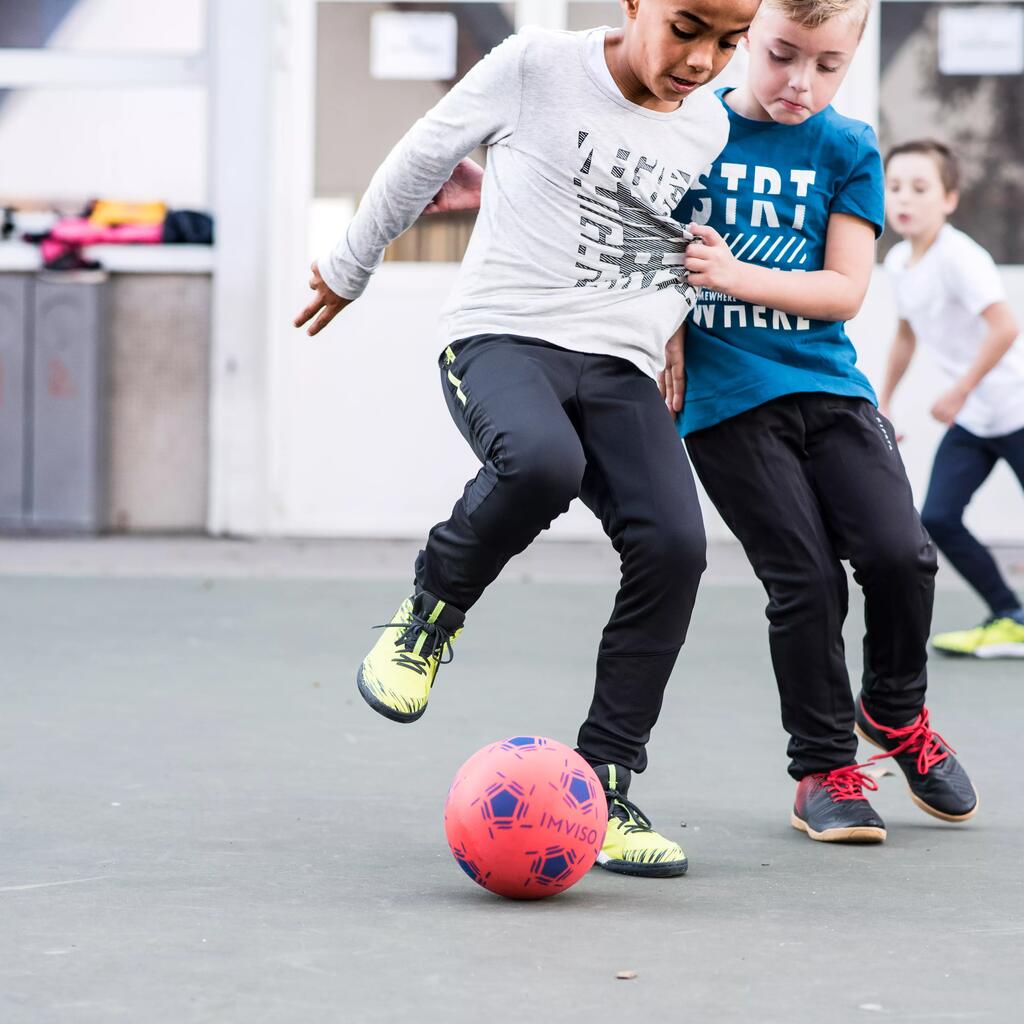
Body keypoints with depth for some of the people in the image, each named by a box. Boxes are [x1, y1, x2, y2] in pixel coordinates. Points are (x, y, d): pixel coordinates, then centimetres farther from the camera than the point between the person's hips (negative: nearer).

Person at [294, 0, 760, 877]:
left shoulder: (711, 130, 8)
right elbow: (424, 157, 10)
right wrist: (349, 269, 20)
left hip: (622, 370, 4)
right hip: (502, 337, -4)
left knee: (673, 546, -19)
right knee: (543, 460, -38)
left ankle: (601, 787, -8)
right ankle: (432, 613, -8)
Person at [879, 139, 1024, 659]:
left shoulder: (959, 257, -23)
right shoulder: (898, 261, 3)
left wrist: (958, 392, -25)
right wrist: (883, 401, 20)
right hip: (970, 419, 7)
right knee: (937, 519, -5)